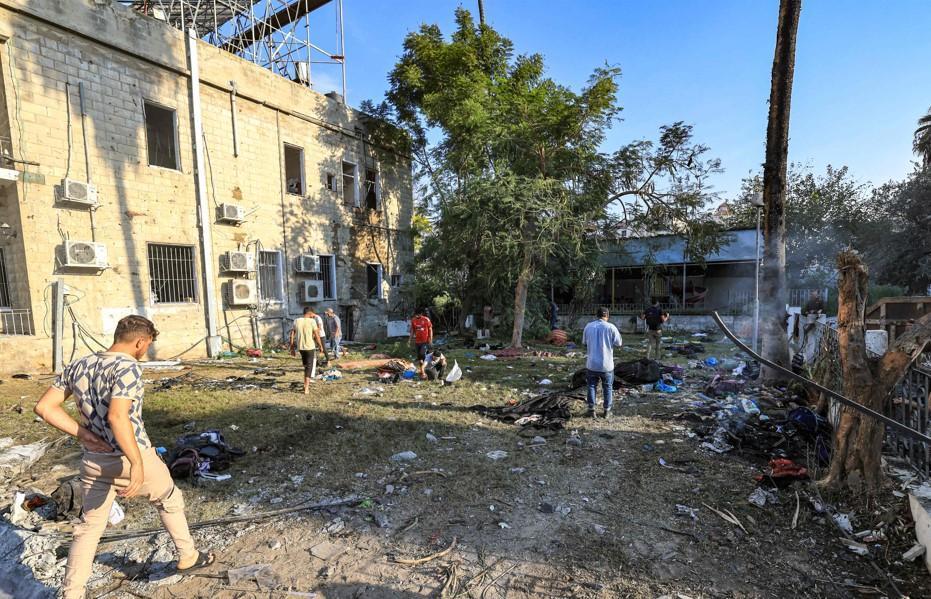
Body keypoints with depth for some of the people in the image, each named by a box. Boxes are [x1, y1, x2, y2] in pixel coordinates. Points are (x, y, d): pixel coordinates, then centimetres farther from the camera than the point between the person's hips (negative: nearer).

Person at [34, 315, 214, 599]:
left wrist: (84, 434, 0)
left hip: (94, 461, 6)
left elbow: (44, 407, 4)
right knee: (170, 500, 18)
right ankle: (188, 557, 33)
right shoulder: (128, 367, -21)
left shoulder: (77, 366, 4)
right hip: (131, 457, -5)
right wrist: (137, 464, -26)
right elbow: (117, 417, -31)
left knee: (89, 527, 19)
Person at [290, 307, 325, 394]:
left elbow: (292, 335, 6)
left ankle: (306, 384, 30)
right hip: (310, 347, -5)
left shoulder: (296, 321, 4)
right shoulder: (312, 321, -9)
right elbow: (317, 335, -9)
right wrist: (321, 346, 2)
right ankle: (306, 389, -2)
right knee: (310, 367, 3)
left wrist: (292, 348, 13)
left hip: (300, 347, 5)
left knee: (306, 365, 24)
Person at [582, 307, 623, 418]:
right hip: (606, 364, -2)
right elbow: (618, 343, -4)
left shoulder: (588, 326, -1)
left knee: (592, 386, 14)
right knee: (608, 388, 15)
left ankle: (591, 410, 16)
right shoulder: (611, 327, -11)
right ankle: (607, 411, 21)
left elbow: (584, 342, 10)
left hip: (592, 364, 2)